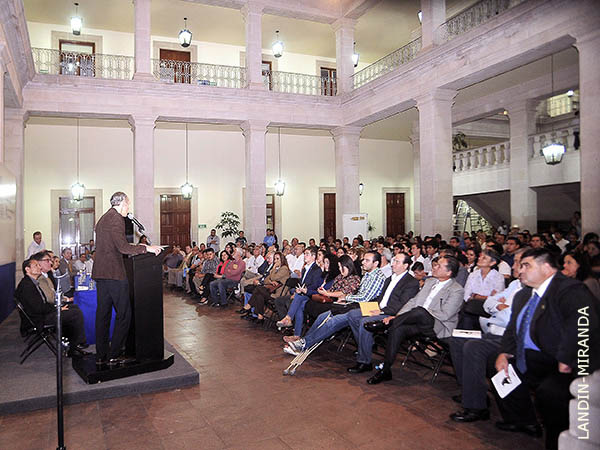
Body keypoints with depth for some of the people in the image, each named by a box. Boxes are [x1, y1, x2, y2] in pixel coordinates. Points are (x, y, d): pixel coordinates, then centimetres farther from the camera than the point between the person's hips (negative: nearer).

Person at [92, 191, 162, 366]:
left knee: (103, 313, 12)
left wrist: (137, 248, 26)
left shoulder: (102, 219, 19)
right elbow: (123, 247, -18)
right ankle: (113, 355, 1)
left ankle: (101, 355, 17)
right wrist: (146, 248, -10)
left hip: (100, 273, 10)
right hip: (114, 273, -10)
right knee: (124, 314, -2)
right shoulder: (116, 219, -10)